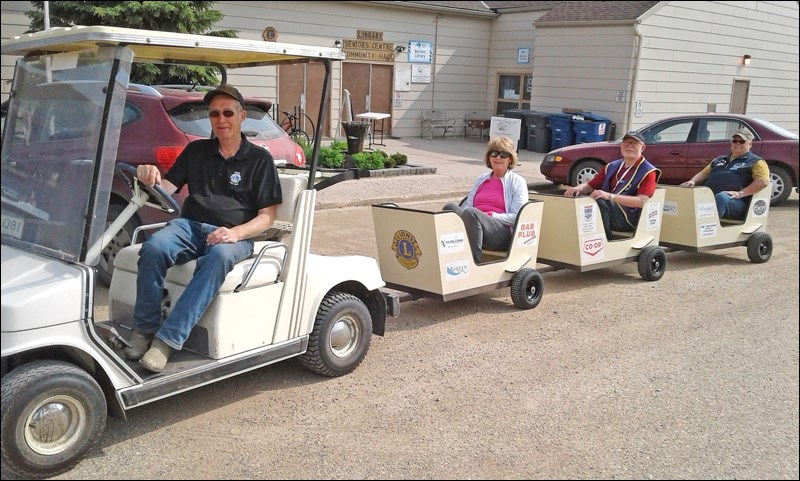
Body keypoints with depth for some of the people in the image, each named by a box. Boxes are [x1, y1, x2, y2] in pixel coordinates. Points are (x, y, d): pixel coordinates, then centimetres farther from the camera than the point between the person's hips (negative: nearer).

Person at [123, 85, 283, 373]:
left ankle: (167, 340, -37)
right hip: (190, 225, 3)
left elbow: (267, 216, 2)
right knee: (153, 247, -31)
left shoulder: (259, 159, 8)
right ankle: (143, 331, -20)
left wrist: (236, 233, -18)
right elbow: (166, 189, 12)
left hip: (234, 235, -3)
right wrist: (151, 178, -13)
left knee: (219, 257, -38)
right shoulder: (196, 150, 18)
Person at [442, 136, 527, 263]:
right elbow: (467, 205, 18)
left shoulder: (517, 182, 9)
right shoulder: (481, 179, 25)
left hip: (502, 234, -5)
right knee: (450, 207, -23)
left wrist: (490, 215, -12)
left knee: (471, 213, -34)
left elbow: (516, 217, -1)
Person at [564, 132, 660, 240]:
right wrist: (578, 188, -11)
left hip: (627, 219, -6)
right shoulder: (612, 166, 16)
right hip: (607, 210, 6)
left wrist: (610, 196, -29)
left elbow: (642, 201, -17)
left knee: (598, 201, -33)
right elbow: (590, 185, 16)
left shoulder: (648, 172, -3)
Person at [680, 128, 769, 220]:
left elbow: (763, 181, -2)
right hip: (707, 197, 5)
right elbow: (703, 174, 35)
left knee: (721, 197, -41)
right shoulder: (720, 160, 35)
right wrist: (692, 181, 10)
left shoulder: (756, 162, 14)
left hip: (734, 200, -5)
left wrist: (740, 193, -15)